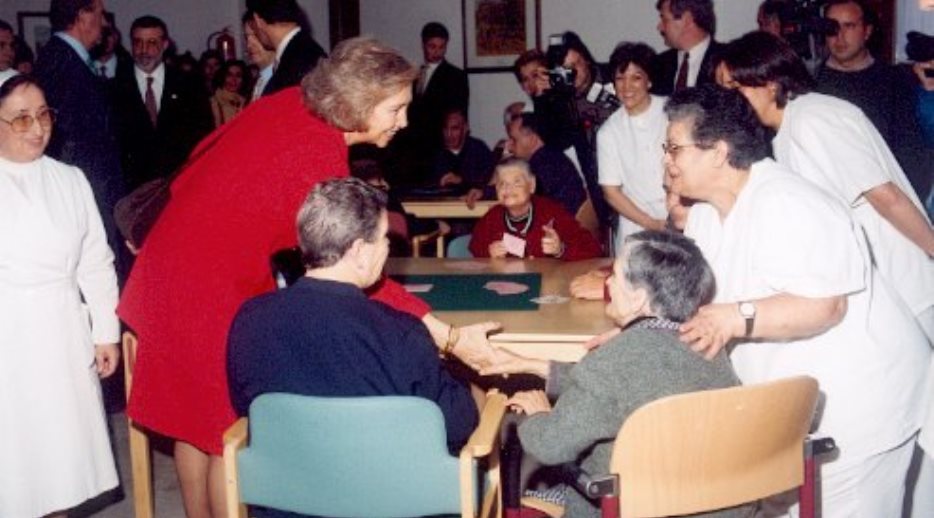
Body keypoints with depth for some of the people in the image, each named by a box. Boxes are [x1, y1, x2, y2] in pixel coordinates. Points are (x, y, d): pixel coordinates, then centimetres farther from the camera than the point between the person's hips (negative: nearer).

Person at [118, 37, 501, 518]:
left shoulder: (291, 103, -3)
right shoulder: (319, 157, -26)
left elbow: (206, 157, 8)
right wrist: (450, 337, -29)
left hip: (172, 263, 9)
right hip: (212, 288, -9)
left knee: (195, 415, 20)